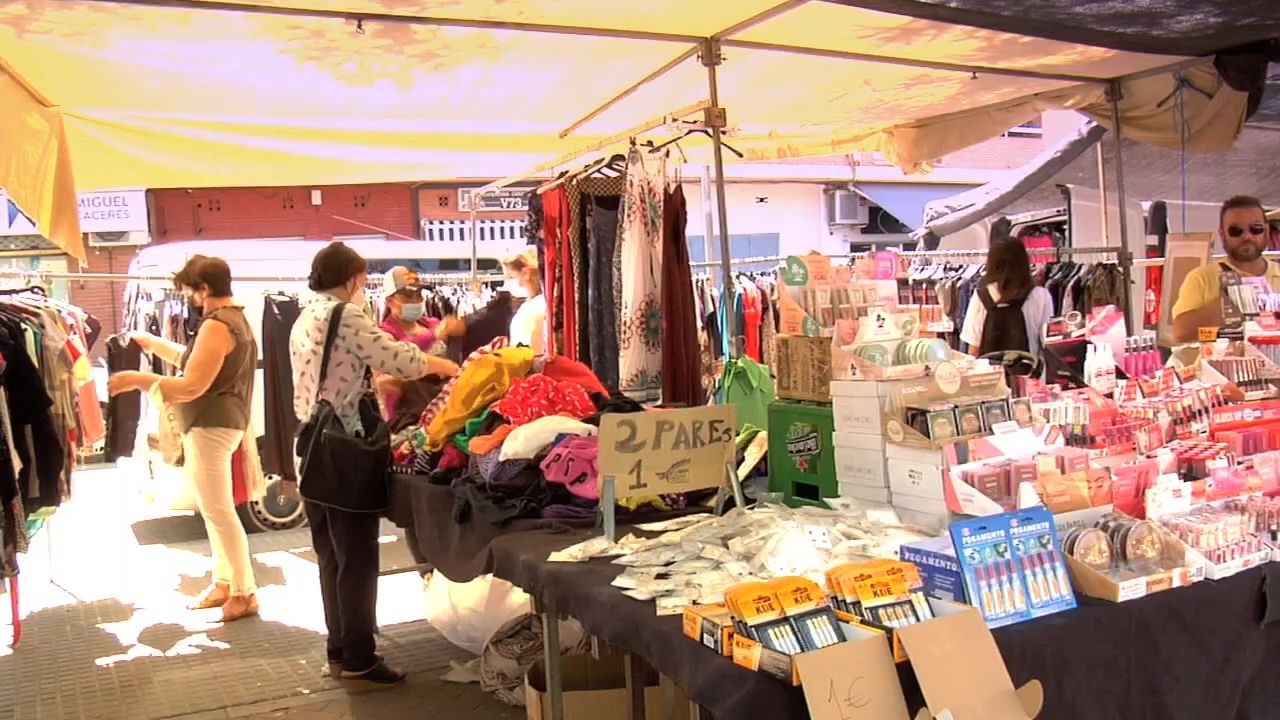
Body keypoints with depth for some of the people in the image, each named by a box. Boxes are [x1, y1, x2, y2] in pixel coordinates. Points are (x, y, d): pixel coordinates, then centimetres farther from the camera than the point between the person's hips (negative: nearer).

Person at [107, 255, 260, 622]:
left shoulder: (217, 325, -18)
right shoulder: (235, 317, 16)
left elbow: (191, 386, -22)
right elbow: (196, 360, 22)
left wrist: (137, 380, -16)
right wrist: (151, 343, 22)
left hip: (210, 426, -11)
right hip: (217, 423, 11)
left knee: (219, 510, -5)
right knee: (213, 508, 18)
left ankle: (244, 592, 2)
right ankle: (224, 582, 27)